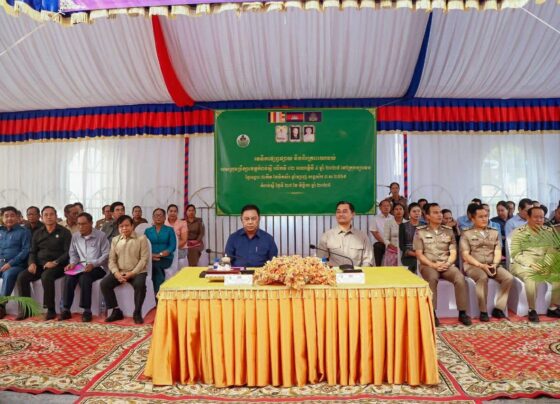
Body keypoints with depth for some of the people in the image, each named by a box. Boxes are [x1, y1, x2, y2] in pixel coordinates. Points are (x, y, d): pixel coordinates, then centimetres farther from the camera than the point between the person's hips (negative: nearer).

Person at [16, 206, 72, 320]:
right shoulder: (38, 233, 17)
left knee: (46, 276, -35)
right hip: (39, 265, 5)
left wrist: (55, 262, -19)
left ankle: (51, 309, -23)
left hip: (57, 266, -5)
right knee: (22, 276, -19)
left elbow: (68, 252, -7)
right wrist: (32, 263, -4)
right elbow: (32, 251, 17)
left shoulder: (64, 232, 0)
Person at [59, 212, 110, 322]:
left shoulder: (101, 235, -5)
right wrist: (73, 263, -6)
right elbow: (73, 253, 16)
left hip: (97, 267, -4)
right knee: (68, 277, -25)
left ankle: (87, 311, -25)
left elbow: (106, 254, -9)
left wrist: (93, 264, -22)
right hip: (81, 266, 4)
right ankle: (66, 309, -16)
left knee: (84, 278, -34)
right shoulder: (75, 236, 10)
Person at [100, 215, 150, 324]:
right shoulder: (115, 240, 10)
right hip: (120, 272, 4)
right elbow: (112, 259, 6)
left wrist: (132, 273, -18)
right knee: (104, 283, -18)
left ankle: (137, 313, -13)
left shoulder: (141, 238, -3)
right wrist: (116, 273, -13)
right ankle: (116, 311, -3)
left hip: (137, 272, -4)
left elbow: (144, 258, -8)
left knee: (140, 284, -34)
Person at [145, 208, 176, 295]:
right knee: (156, 267, -29)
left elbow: (173, 247, -2)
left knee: (154, 265, -29)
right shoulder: (148, 231, 14)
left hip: (165, 259, -2)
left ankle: (158, 293, -16)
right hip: (151, 259, 2)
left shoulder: (170, 230, 8)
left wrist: (160, 254, -16)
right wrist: (151, 255, -16)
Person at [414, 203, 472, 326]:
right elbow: (419, 254, -2)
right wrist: (433, 265, -15)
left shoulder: (448, 231, 13)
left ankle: (462, 313, -16)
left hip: (447, 265, 3)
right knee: (432, 278, -36)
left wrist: (447, 264, -11)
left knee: (460, 278, -27)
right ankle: (432, 313, -28)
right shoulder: (420, 231, 3)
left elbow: (453, 252, 9)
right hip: (428, 265, -3)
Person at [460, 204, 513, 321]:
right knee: (483, 277, -36)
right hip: (473, 265, -4)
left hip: (492, 265, 4)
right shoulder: (466, 234, 4)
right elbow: (465, 255, -5)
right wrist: (481, 265, -18)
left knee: (509, 278, -23)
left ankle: (498, 308, -11)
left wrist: (495, 264, -12)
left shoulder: (495, 233, 17)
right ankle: (483, 311, -24)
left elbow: (498, 252, 8)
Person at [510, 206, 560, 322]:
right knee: (531, 276, -34)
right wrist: (531, 265, -20)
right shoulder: (519, 232, -3)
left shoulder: (548, 231, 11)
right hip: (522, 264, -5)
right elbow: (515, 254, -8)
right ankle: (532, 310, -17)